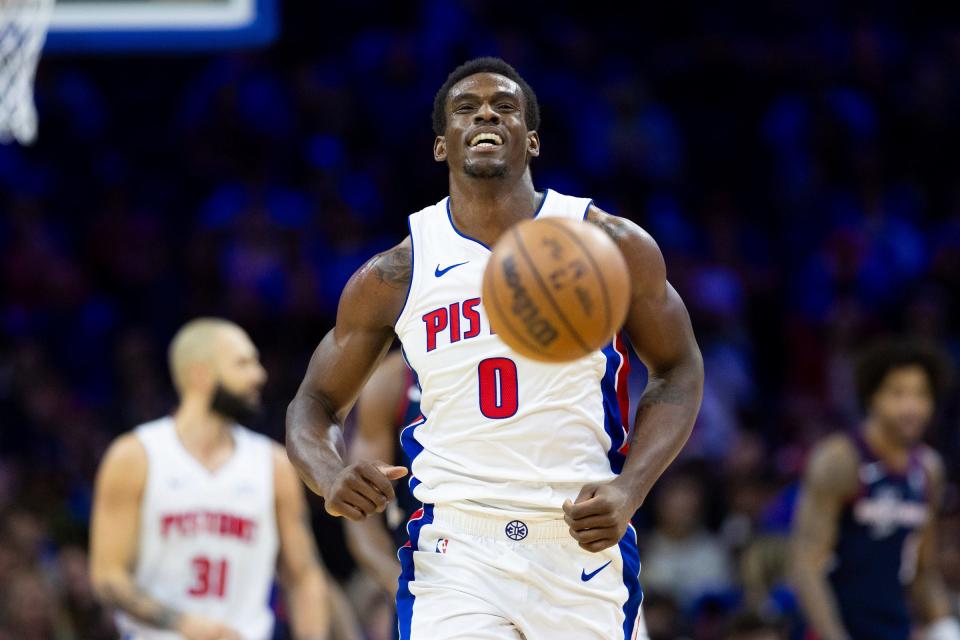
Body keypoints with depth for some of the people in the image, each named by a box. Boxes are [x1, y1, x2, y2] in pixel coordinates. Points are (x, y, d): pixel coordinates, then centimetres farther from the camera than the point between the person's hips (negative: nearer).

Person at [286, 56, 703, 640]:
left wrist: (628, 491, -6)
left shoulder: (612, 246, 2)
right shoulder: (393, 277, 4)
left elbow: (679, 372, 10)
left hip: (584, 544, 1)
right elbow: (316, 404, 12)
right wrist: (331, 476, -12)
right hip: (454, 554, -1)